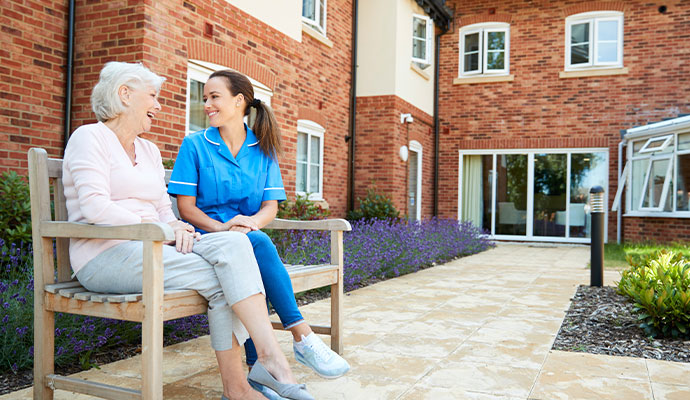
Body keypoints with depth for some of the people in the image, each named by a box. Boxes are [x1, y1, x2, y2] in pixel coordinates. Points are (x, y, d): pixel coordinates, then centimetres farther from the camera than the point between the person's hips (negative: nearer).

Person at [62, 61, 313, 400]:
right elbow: (96, 209, -14)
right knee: (221, 278, -25)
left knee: (233, 243, -22)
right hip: (106, 255, -6)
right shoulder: (89, 138, 0)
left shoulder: (150, 150, 24)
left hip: (149, 248, 6)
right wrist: (159, 228, -15)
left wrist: (176, 227, -5)